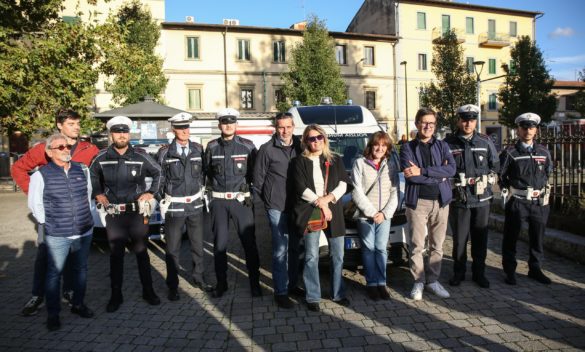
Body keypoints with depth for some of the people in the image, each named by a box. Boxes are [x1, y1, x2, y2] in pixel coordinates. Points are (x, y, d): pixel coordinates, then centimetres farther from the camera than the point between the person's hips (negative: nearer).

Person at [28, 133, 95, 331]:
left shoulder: (82, 170, 4)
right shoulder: (41, 175, -7)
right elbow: (35, 204, 0)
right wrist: (47, 223, 0)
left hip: (84, 232, 4)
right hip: (57, 235, -4)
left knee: (81, 270, 15)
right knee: (54, 274, 3)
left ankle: (78, 305, 31)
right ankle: (53, 314, 17)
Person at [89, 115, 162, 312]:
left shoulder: (140, 157, -4)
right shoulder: (102, 158, 0)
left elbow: (158, 173, 7)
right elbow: (92, 175, 18)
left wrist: (151, 193, -1)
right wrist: (98, 194, 8)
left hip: (137, 213, -1)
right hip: (112, 214, 1)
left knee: (141, 253, 10)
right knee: (115, 255, 10)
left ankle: (148, 291, 23)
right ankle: (116, 296, 23)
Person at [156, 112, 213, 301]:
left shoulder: (198, 150, 2)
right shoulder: (164, 153, -5)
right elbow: (158, 178, 0)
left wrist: (200, 191, 5)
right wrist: (163, 199, 0)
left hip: (195, 205, 3)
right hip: (174, 207, -2)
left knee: (198, 245, 14)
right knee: (172, 249, 6)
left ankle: (198, 278, 32)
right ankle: (173, 286, 20)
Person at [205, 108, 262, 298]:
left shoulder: (247, 146, -1)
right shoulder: (212, 147, 5)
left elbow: (255, 172, 4)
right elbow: (207, 172, 15)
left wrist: (250, 188, -1)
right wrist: (213, 188, 8)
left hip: (241, 200, -2)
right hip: (218, 201, 2)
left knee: (249, 242, 2)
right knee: (219, 244, 9)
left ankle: (254, 283, 15)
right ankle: (221, 283, 23)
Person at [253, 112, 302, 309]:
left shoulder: (299, 147, 6)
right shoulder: (267, 149, -5)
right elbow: (258, 179, -1)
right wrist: (268, 200, 2)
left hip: (297, 206, 5)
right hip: (277, 208, -4)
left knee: (294, 248, 14)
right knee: (281, 250, -2)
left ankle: (292, 285, 30)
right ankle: (281, 292, 9)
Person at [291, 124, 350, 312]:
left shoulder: (336, 160, 14)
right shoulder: (300, 161, 5)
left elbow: (343, 184, 5)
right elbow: (301, 188, -5)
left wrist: (328, 198, -11)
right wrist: (320, 203, -10)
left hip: (333, 212, 3)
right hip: (309, 212, -3)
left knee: (337, 255, 8)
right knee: (312, 257, 0)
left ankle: (338, 294, 23)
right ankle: (313, 297, 10)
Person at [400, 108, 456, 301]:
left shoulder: (442, 145, 10)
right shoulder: (408, 148, 3)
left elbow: (451, 169, -8)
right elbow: (409, 175, -13)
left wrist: (422, 171, -16)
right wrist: (438, 175, -9)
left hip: (441, 201, 3)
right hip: (417, 202, -2)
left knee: (437, 245, 10)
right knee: (417, 245, 2)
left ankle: (433, 280, 23)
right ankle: (418, 281, 15)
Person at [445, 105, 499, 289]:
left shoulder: (485, 142, 6)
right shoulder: (448, 143, -1)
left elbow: (495, 167, 13)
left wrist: (485, 181, 3)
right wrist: (455, 184, -5)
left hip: (482, 198, 2)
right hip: (458, 198, -2)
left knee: (480, 238, 10)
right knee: (459, 238, 5)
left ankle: (479, 273, 24)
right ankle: (458, 273, 20)